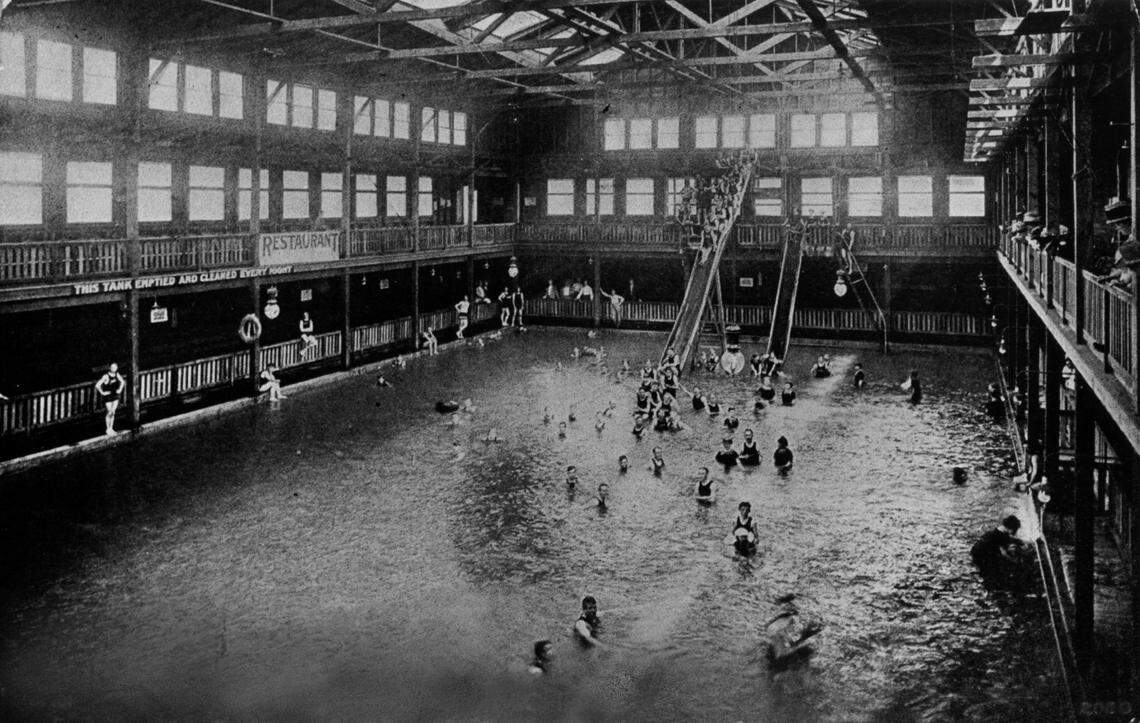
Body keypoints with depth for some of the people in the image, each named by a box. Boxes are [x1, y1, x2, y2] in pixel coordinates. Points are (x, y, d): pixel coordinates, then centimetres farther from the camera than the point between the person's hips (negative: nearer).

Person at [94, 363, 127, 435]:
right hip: (108, 396, -5)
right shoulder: (106, 376, -20)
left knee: (113, 412, 11)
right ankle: (107, 429, 16)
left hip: (116, 396, 5)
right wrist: (102, 393, -17)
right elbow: (97, 385, -23)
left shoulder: (117, 374, -2)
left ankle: (111, 428, 23)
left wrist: (120, 390, 8)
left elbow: (122, 382, 18)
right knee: (109, 412, 0)